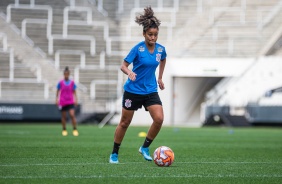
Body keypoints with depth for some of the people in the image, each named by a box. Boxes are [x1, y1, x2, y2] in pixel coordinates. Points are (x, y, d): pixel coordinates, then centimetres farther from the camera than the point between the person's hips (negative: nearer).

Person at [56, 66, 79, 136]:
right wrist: (57, 100, 1)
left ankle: (75, 129, -9)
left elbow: (74, 92, 9)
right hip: (62, 102, 0)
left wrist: (76, 100, 1)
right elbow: (57, 92, 7)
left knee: (72, 115, -14)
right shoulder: (60, 83, 0)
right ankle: (64, 130, 18)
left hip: (70, 102, 0)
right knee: (64, 116, 5)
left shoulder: (72, 83, 2)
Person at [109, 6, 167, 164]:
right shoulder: (138, 48, -15)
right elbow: (123, 66, -14)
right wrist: (129, 72, -34)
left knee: (159, 119, -15)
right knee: (125, 122, 5)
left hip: (151, 91, 4)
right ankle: (114, 154, 20)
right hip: (133, 90, -4)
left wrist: (160, 78, 22)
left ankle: (145, 148, 4)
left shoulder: (160, 49, -1)